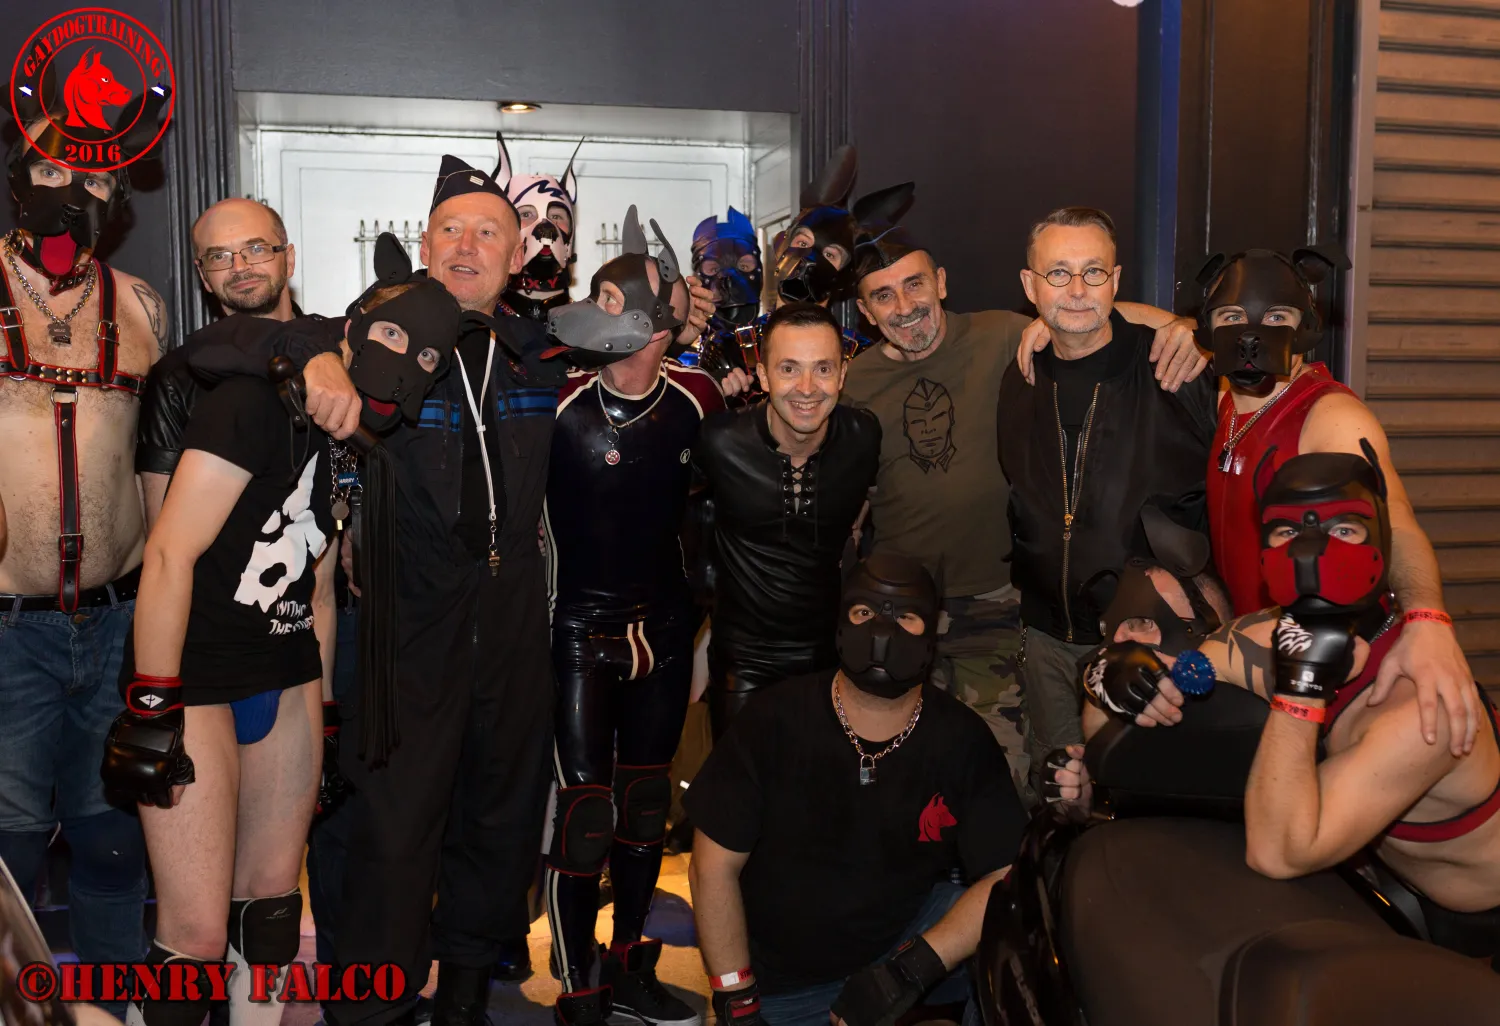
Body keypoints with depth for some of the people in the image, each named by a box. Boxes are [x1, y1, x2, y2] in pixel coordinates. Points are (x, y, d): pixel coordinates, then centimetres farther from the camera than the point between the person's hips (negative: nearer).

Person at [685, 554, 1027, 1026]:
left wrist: (913, 967, -28)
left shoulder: (963, 739, -11)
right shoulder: (773, 720, -14)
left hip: (907, 932, 0)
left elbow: (1004, 876, -15)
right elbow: (714, 866, -10)